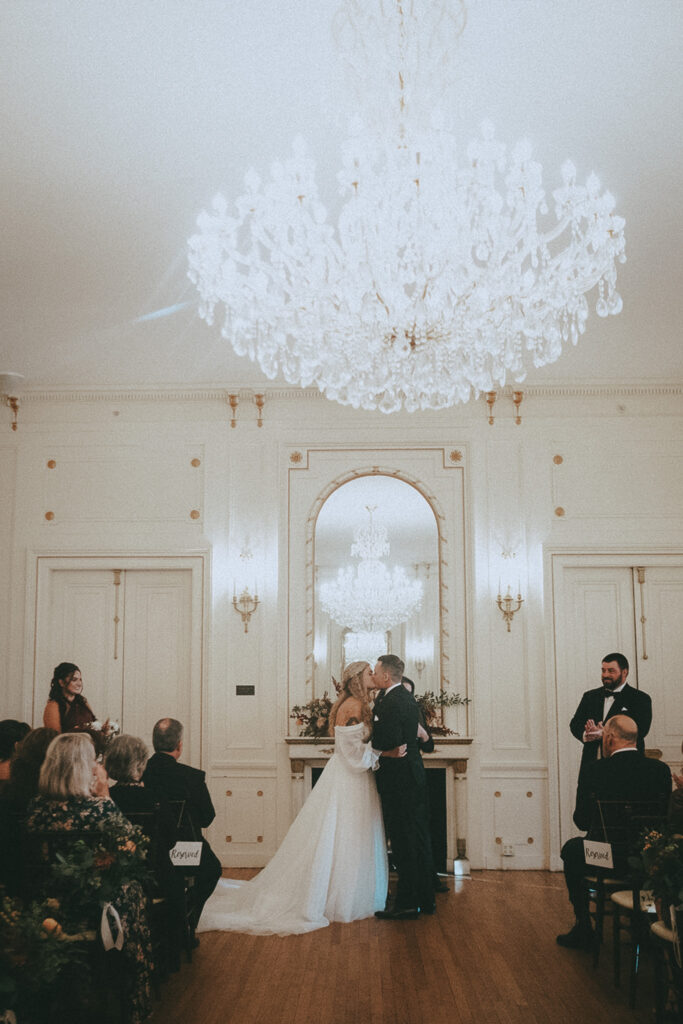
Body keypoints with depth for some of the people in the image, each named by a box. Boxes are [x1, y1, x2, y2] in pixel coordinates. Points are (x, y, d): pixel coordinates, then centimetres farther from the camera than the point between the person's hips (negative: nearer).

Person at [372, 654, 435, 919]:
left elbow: (389, 742, -25)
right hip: (415, 778, 10)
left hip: (399, 781, -10)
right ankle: (425, 899, 23)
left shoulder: (390, 703, -19)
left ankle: (407, 903, 5)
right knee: (419, 840, 14)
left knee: (404, 843, -2)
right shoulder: (407, 698, 12)